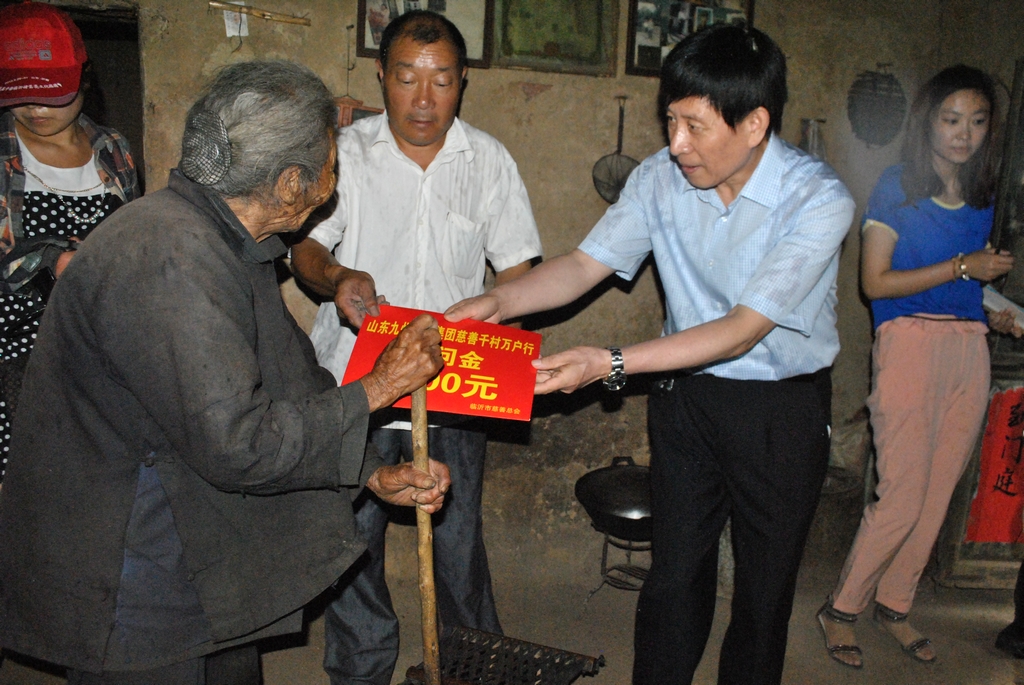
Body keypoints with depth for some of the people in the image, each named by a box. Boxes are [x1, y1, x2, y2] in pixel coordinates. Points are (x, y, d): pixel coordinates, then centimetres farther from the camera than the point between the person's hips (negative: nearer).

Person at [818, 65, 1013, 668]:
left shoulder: (983, 194, 15)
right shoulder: (897, 187, -2)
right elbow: (875, 281, -8)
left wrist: (993, 278, 7)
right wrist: (961, 268, -11)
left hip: (969, 346, 6)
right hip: (910, 341, -6)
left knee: (939, 491, 8)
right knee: (904, 495, -7)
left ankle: (895, 603, 25)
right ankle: (842, 608, 10)